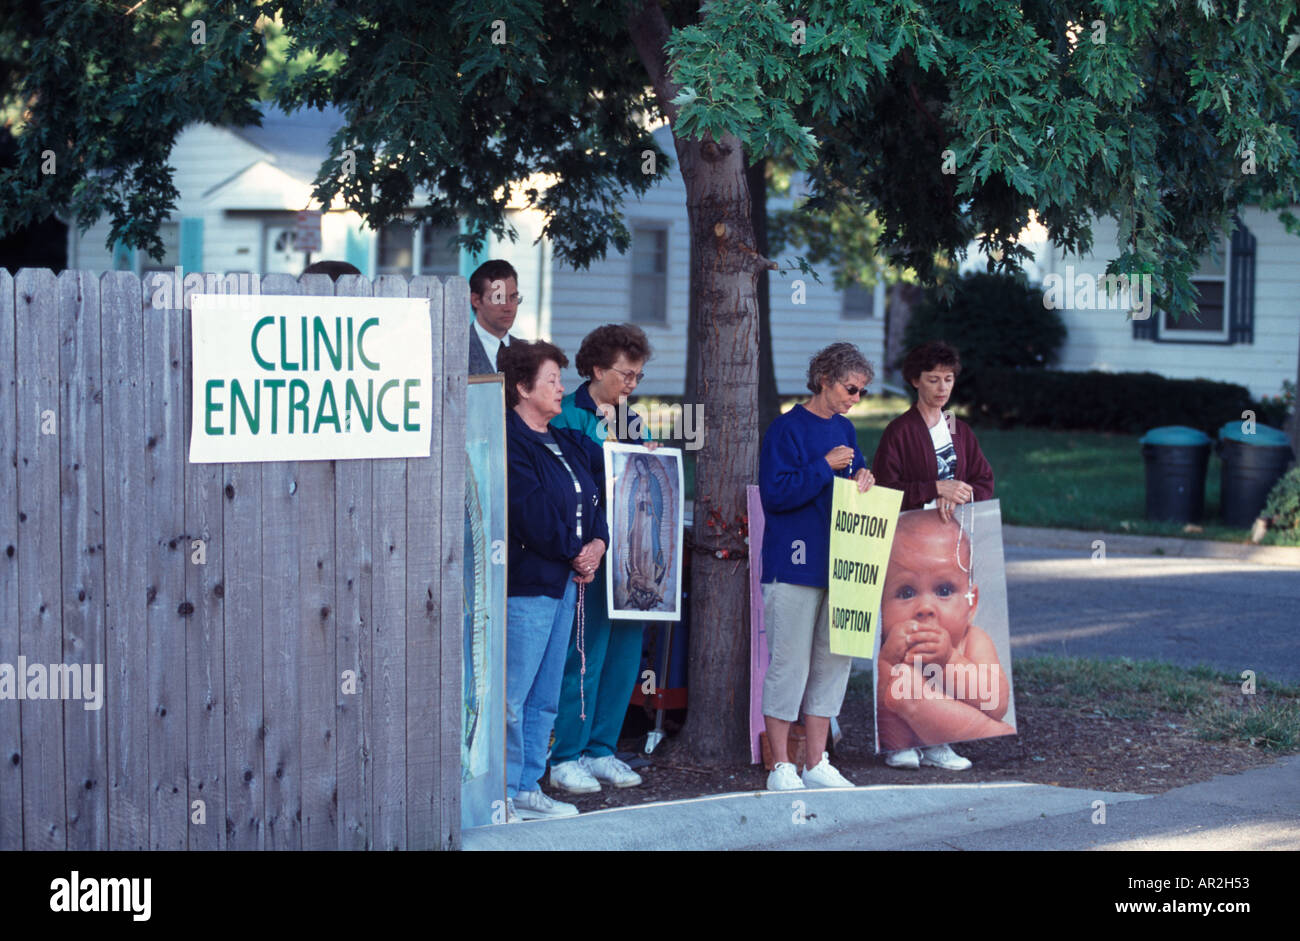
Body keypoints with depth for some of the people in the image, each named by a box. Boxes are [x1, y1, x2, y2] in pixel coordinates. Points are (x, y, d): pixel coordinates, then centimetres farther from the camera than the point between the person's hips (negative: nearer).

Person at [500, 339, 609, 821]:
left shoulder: (567, 443, 16)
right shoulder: (510, 444, -13)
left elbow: (596, 496, 18)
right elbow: (535, 514, -18)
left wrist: (597, 542, 0)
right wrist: (574, 554, -7)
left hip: (565, 582, 9)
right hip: (525, 585, -9)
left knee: (544, 696, 13)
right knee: (511, 697, -7)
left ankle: (528, 789, 20)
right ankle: (502, 795, -2)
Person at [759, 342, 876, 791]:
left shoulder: (844, 430, 13)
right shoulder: (787, 429, -9)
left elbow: (856, 471, 24)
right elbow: (774, 493, -16)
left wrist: (863, 480, 1)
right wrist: (825, 468, -17)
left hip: (838, 564, 8)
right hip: (794, 565, -8)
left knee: (834, 661, 9)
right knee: (790, 665, -4)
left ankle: (817, 764, 16)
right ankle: (781, 767, 3)